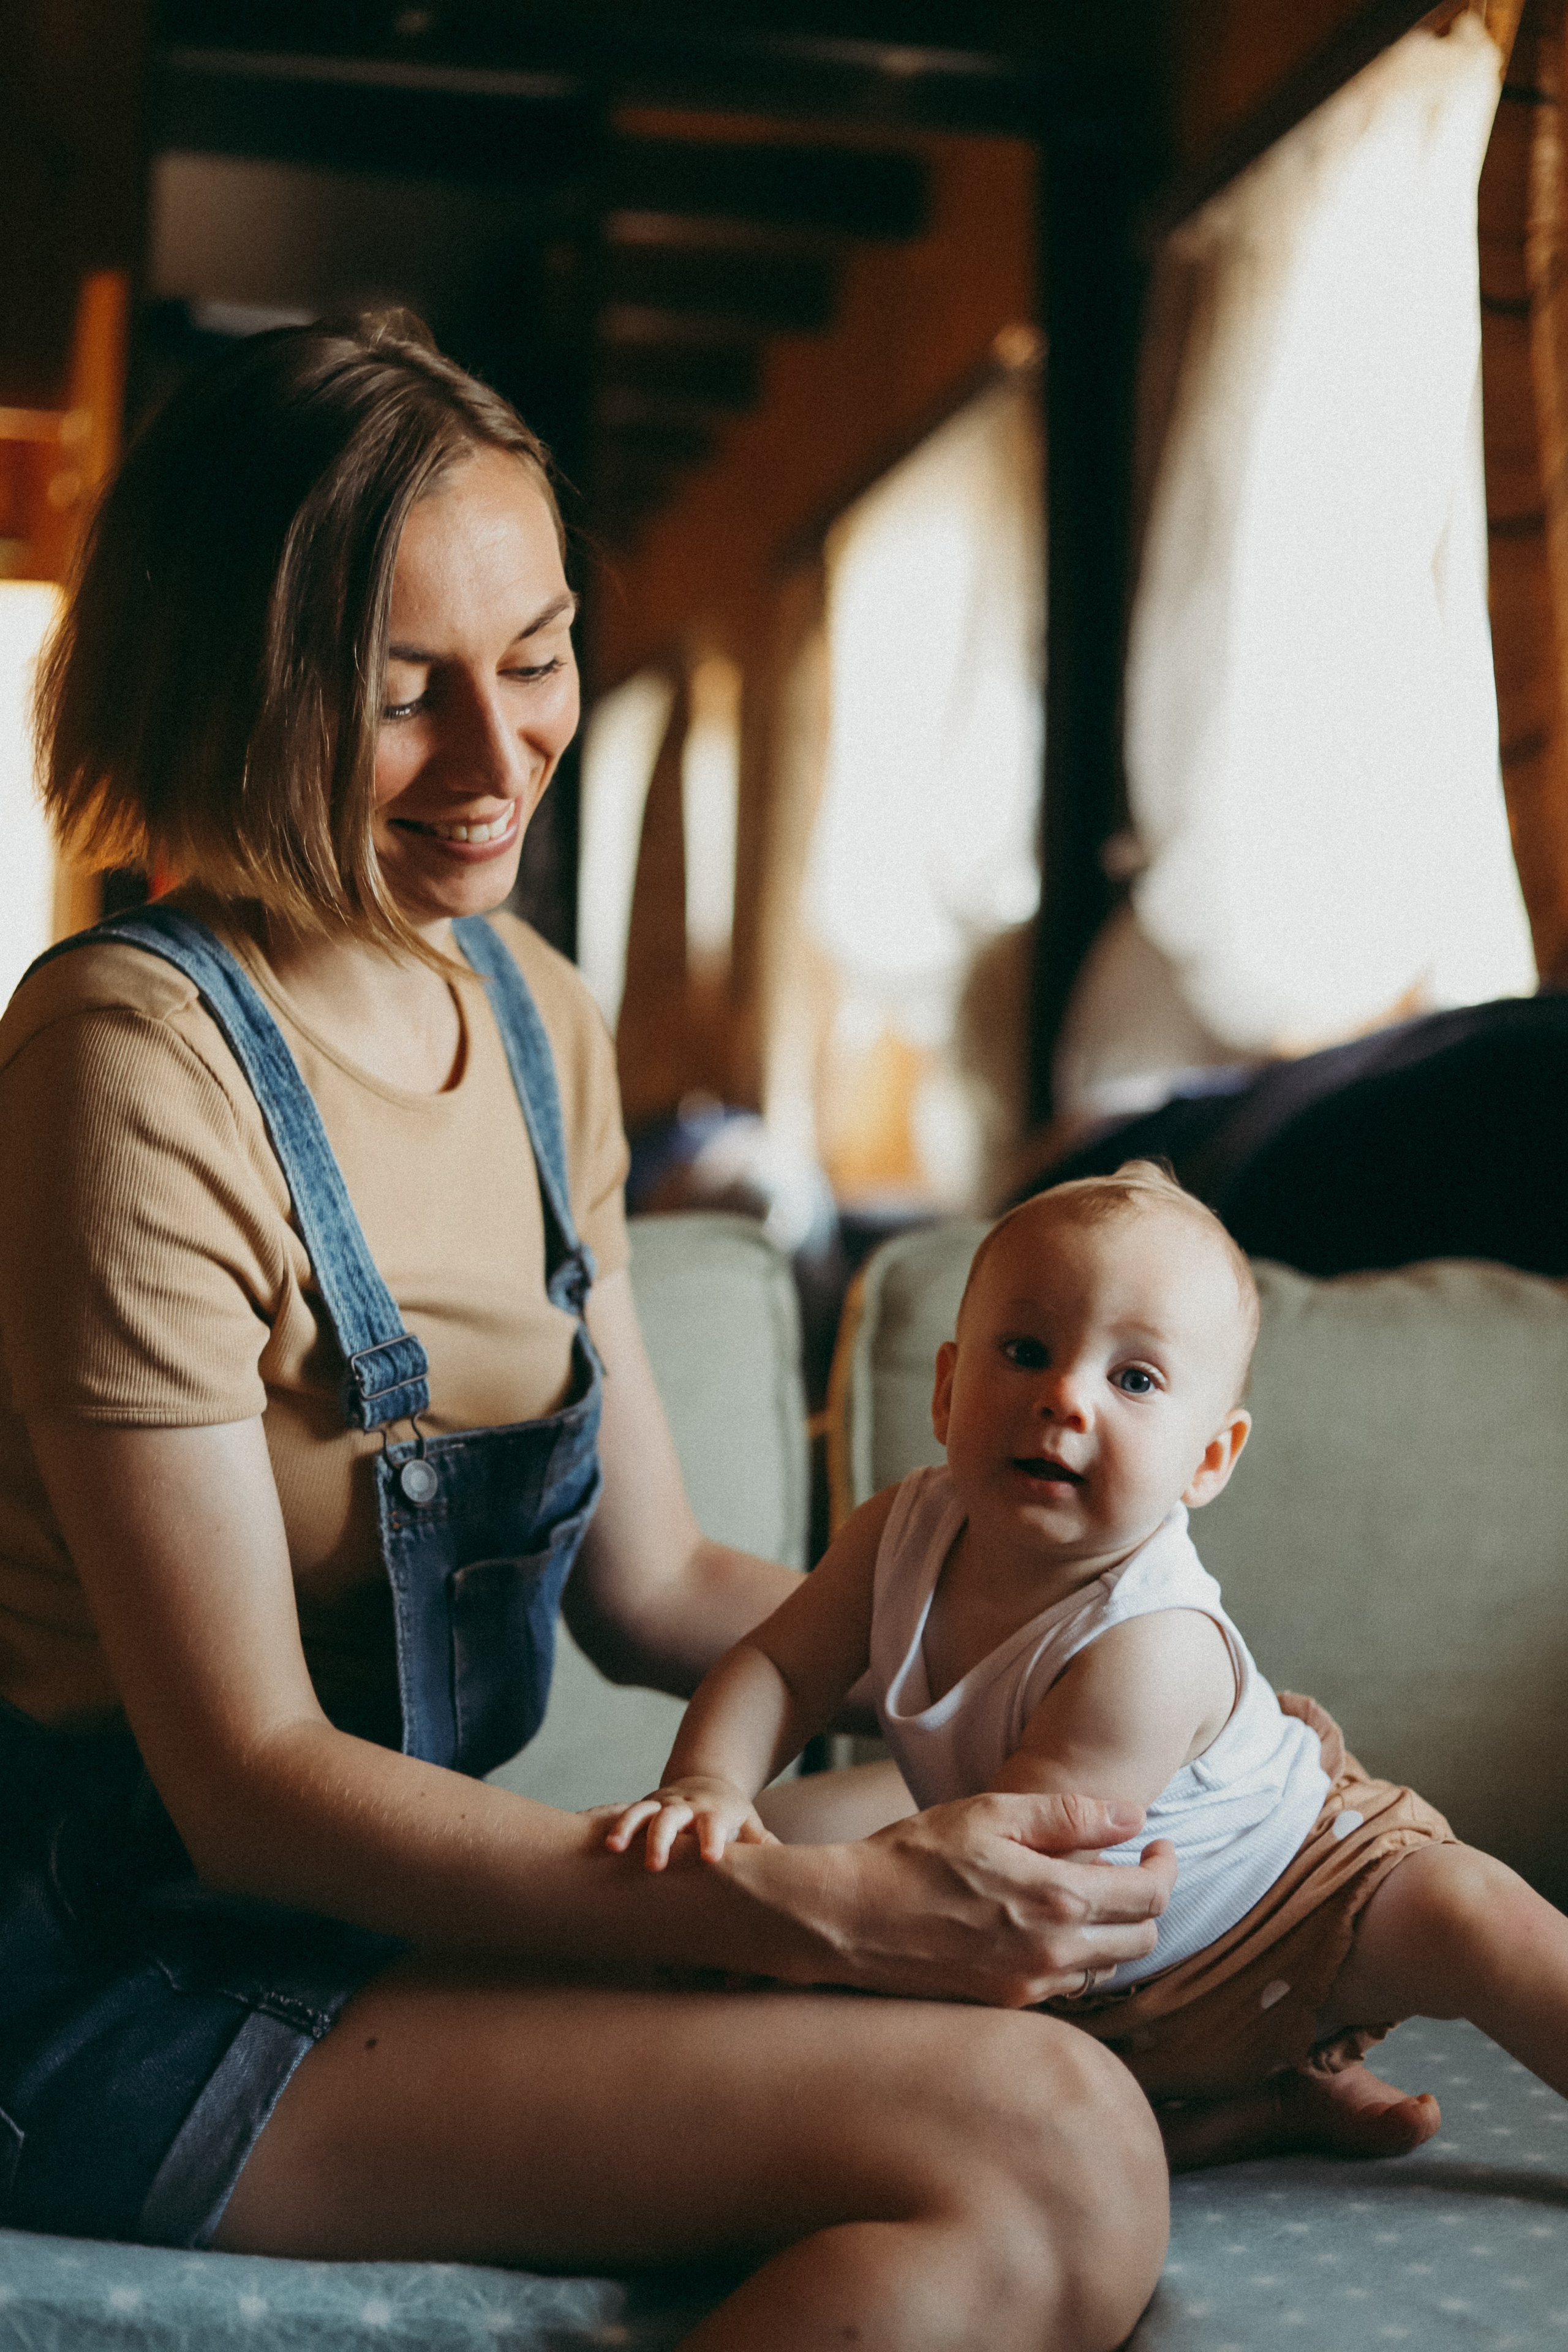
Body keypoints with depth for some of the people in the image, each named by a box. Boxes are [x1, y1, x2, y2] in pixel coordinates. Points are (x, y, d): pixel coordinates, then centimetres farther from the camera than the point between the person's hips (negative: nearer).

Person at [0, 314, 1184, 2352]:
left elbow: (652, 1587, 11)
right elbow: (249, 1781, -20)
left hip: (400, 1887, 8)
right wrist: (818, 1911, -27)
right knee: (1051, 2155, -21)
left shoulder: (532, 1015, 6)